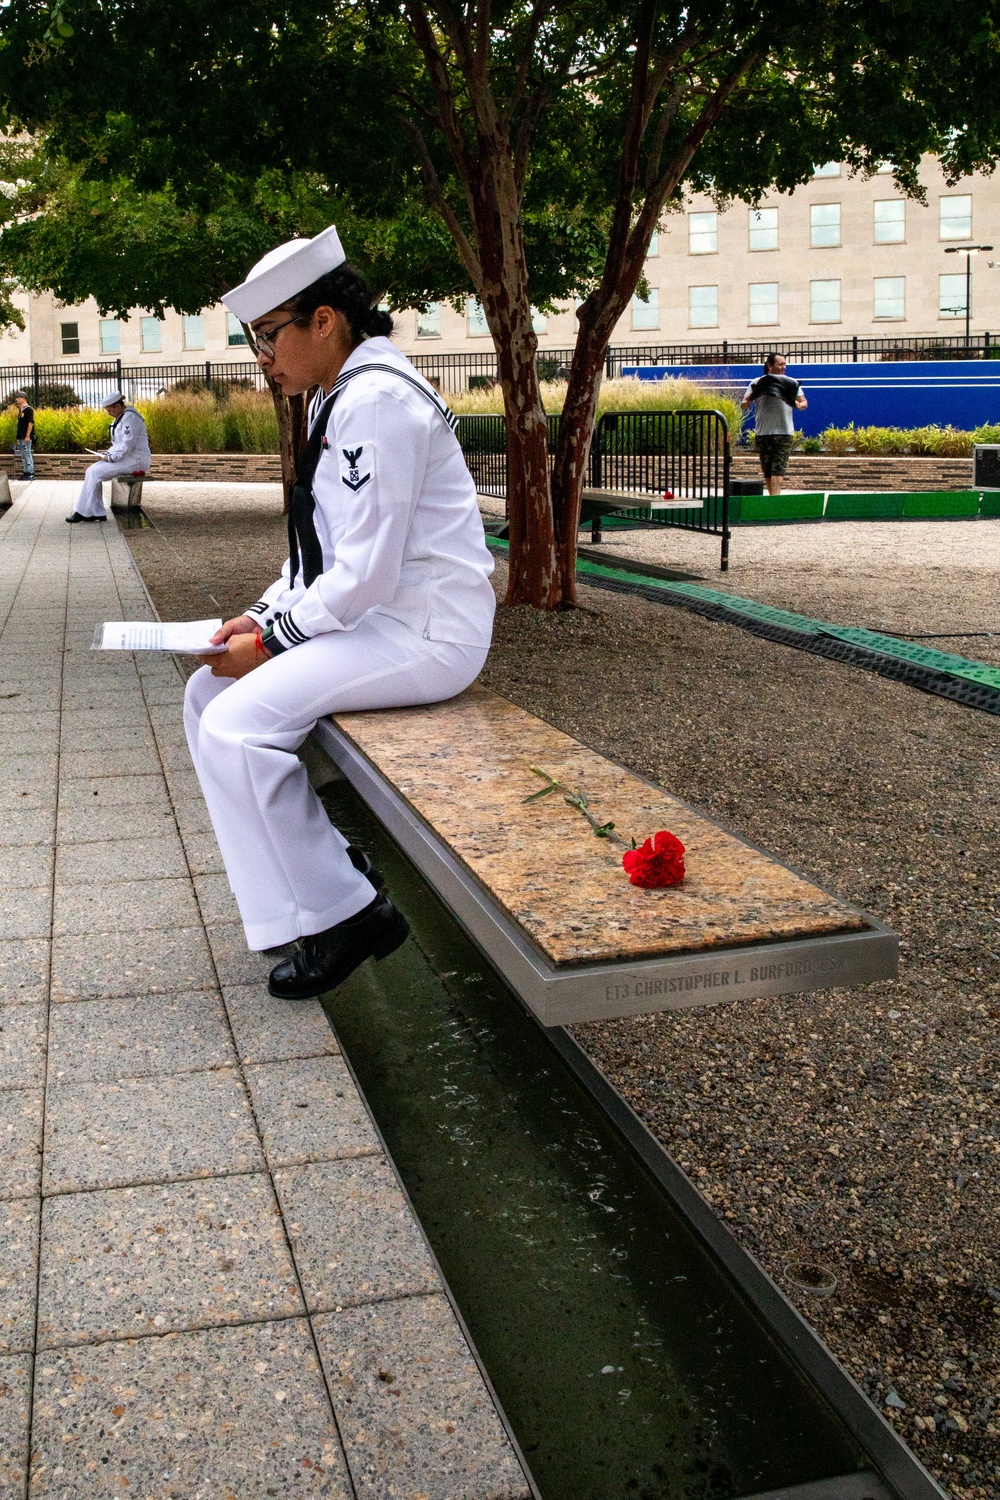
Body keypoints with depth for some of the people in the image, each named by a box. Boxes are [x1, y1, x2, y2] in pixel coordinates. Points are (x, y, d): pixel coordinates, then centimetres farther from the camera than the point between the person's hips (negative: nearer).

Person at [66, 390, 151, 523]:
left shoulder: (130, 417, -16)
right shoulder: (120, 418, 16)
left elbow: (128, 444, -23)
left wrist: (111, 457, -17)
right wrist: (108, 454, 7)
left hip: (136, 460, -10)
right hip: (127, 458, 10)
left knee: (95, 472, -17)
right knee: (92, 471, -3)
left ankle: (83, 512, -8)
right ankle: (97, 512, -5)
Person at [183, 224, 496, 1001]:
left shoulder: (376, 399, -18)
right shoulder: (340, 397, 14)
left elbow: (366, 571, -23)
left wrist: (273, 639, -13)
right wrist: (264, 615, 5)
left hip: (427, 630, -10)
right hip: (375, 616, 10)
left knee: (237, 725, -19)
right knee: (209, 694, 8)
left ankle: (342, 915, -5)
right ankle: (324, 861, 14)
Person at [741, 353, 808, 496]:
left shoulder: (791, 383, 6)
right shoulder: (757, 383, 3)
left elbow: (804, 402, 8)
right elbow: (743, 406, 3)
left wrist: (799, 405, -15)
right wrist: (747, 401, -21)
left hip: (784, 432, -1)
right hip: (762, 432, 1)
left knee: (778, 469, -11)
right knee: (767, 471, 7)